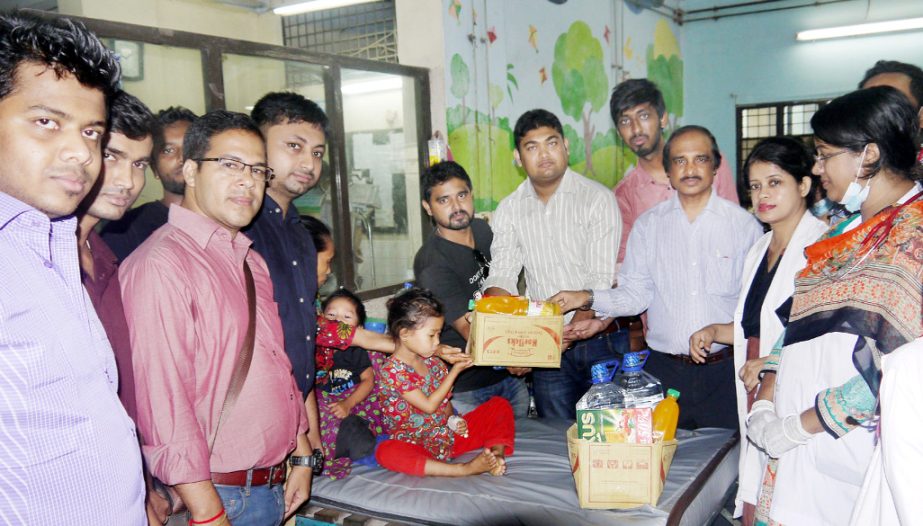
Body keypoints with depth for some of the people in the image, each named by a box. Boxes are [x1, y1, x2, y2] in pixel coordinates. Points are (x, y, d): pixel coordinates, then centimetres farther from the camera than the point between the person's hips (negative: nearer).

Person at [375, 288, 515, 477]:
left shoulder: (432, 361, 8)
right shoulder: (392, 370, -14)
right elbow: (429, 405, -16)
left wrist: (453, 420, -7)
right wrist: (455, 370, -11)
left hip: (449, 436, 6)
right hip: (415, 445, -6)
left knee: (499, 404, -1)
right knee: (385, 452, -40)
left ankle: (497, 453, -28)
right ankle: (463, 469, -43)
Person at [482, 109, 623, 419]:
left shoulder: (597, 198, -6)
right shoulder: (508, 210, 5)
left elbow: (601, 280, -13)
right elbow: (501, 277, -1)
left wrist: (572, 332, -25)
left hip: (601, 341, -3)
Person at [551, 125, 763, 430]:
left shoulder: (744, 224, 3)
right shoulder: (647, 225, 7)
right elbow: (634, 295, 3)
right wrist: (587, 298, -11)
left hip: (724, 370, -1)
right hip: (664, 370, 1)